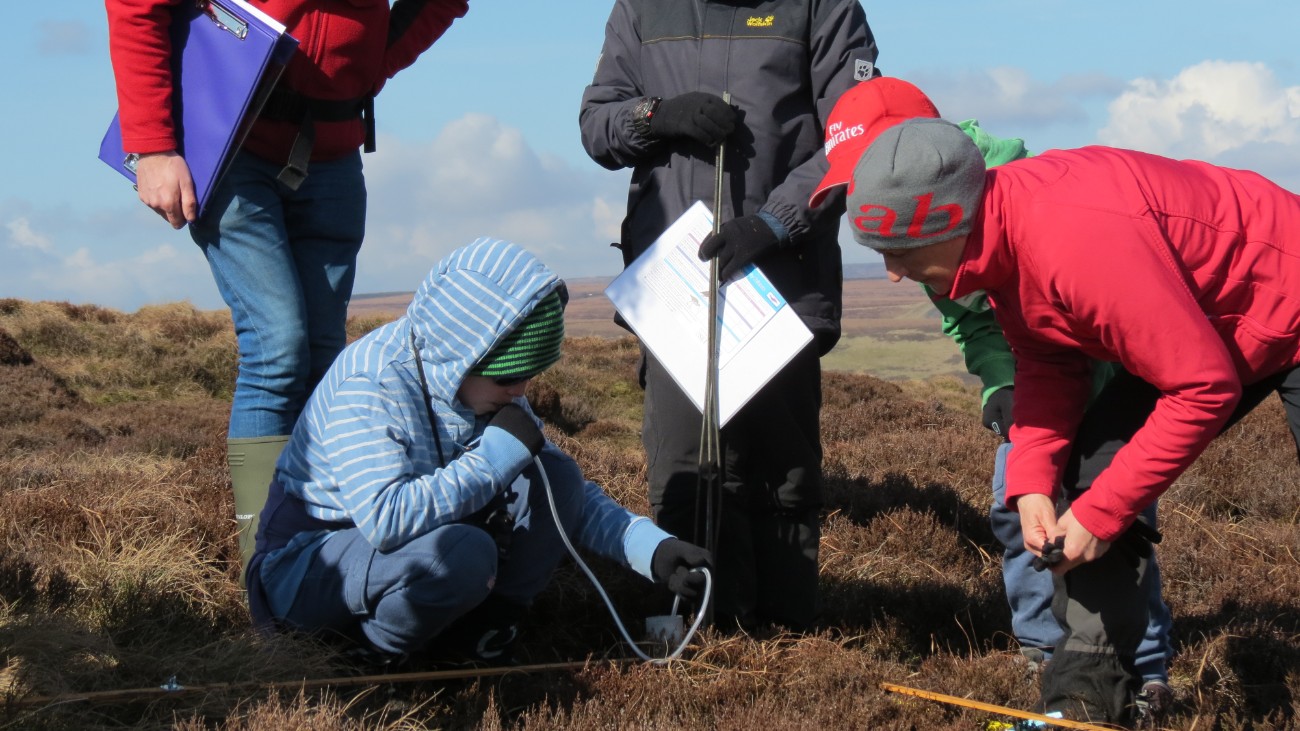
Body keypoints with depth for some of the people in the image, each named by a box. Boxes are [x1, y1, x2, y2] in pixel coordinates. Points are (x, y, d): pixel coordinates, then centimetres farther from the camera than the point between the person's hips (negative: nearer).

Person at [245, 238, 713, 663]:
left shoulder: (481, 382, -2)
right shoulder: (367, 383, -27)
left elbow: (567, 495, 5)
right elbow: (385, 519, -41)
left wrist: (652, 548, -10)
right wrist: (498, 454, -32)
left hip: (408, 547, 7)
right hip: (302, 566, -7)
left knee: (554, 478, -11)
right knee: (463, 553, -38)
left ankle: (484, 629, -2)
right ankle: (372, 651, -11)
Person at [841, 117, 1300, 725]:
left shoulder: (1081, 243, -38)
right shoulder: (1002, 231, -10)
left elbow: (1205, 389, -33)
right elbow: (1048, 366, 1)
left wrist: (1102, 512, -27)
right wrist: (1030, 482, -14)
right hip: (1195, 323, 9)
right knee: (1092, 473, 2)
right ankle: (1086, 693, 6)